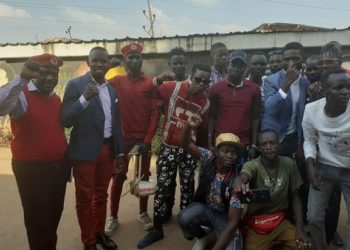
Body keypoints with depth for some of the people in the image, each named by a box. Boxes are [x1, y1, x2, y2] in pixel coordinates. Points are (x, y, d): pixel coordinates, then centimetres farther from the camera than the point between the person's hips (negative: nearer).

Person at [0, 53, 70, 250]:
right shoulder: (22, 95, -13)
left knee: (54, 217, 22)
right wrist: (22, 78, -41)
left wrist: (67, 160, 14)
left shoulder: (56, 99, 8)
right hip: (32, 170, -6)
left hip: (58, 166, 7)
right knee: (38, 221, 8)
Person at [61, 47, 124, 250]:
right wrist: (85, 98, -27)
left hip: (108, 149, 5)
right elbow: (66, 120, -14)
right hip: (85, 151, -5)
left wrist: (120, 151, 12)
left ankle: (100, 233, 37)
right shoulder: (76, 85, -8)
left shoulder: (112, 89, 8)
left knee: (101, 195, 18)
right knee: (85, 198, 9)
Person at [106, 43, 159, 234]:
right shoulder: (116, 81, 1)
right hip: (122, 138, -1)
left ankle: (143, 213, 29)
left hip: (144, 139, 1)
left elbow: (155, 114, -3)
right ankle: (113, 217, 23)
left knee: (144, 177, 12)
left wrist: (147, 140, -7)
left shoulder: (151, 83, 0)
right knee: (118, 178, 7)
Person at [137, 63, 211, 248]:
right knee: (162, 187, 2)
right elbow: (146, 91, -10)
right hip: (168, 147, -1)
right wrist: (159, 79, -25)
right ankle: (157, 229, 15)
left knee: (187, 187, 12)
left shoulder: (205, 103, -1)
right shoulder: (174, 88, -9)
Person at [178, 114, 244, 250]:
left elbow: (234, 220, -24)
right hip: (205, 208, 3)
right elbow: (185, 144, -22)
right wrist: (188, 126, -44)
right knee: (183, 217, -28)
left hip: (225, 216, -2)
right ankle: (201, 237, 7)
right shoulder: (209, 158, -15)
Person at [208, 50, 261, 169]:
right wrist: (210, 143, 0)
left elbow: (255, 118, 5)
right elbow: (211, 117, 3)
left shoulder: (254, 89, 2)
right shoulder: (216, 88, 0)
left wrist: (254, 145, 2)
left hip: (243, 144, 1)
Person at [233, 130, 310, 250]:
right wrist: (239, 184, -66)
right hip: (255, 225, -2)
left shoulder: (289, 164, -5)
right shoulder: (252, 165, -16)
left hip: (280, 221, 3)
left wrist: (300, 228, -7)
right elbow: (242, 177, -41)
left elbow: (295, 197, 3)